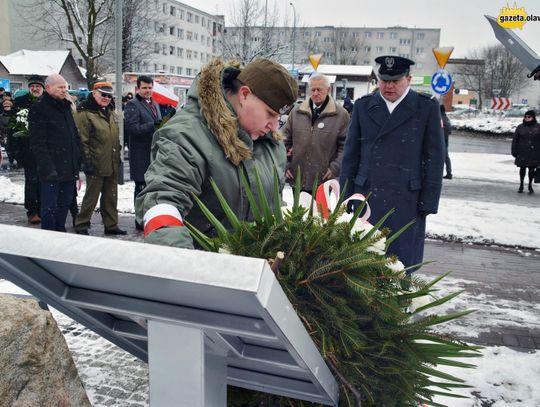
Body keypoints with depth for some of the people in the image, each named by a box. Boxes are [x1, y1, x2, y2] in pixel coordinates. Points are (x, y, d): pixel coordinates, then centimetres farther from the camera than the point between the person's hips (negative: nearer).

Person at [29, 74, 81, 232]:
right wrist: (48, 168, -22)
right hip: (52, 171, -7)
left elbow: (75, 137, 21)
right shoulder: (39, 109, -7)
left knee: (64, 205, 14)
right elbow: (37, 143, -14)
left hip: (69, 170, 7)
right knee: (50, 208, -2)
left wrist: (78, 164, 13)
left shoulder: (66, 108, 17)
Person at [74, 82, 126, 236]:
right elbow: (82, 141, -14)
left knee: (111, 197, 13)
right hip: (96, 165, -7)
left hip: (112, 165, 8)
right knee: (91, 197, 1)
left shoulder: (110, 113, 16)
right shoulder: (85, 114, -9)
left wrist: (118, 156, 19)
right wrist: (87, 161, -18)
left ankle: (111, 225, 23)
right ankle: (81, 225, 15)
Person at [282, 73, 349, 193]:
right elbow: (285, 139, 13)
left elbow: (345, 146, -2)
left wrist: (335, 168, -10)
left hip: (323, 180, -3)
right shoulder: (296, 112, 8)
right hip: (297, 177, 3)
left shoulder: (341, 115, -1)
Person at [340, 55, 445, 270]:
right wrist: (346, 195, 6)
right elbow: (351, 153, 9)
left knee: (402, 265, 5)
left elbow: (435, 157, 1)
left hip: (407, 201, -2)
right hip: (367, 196, 2)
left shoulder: (427, 107, 1)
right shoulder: (363, 105, 8)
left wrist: (429, 201, -4)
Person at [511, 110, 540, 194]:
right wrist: (514, 152, -2)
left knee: (532, 169, 6)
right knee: (522, 169, 7)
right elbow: (515, 140, 4)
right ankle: (521, 185, 18)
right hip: (522, 153, 0)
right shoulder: (520, 127, 4)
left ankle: (530, 186, 20)